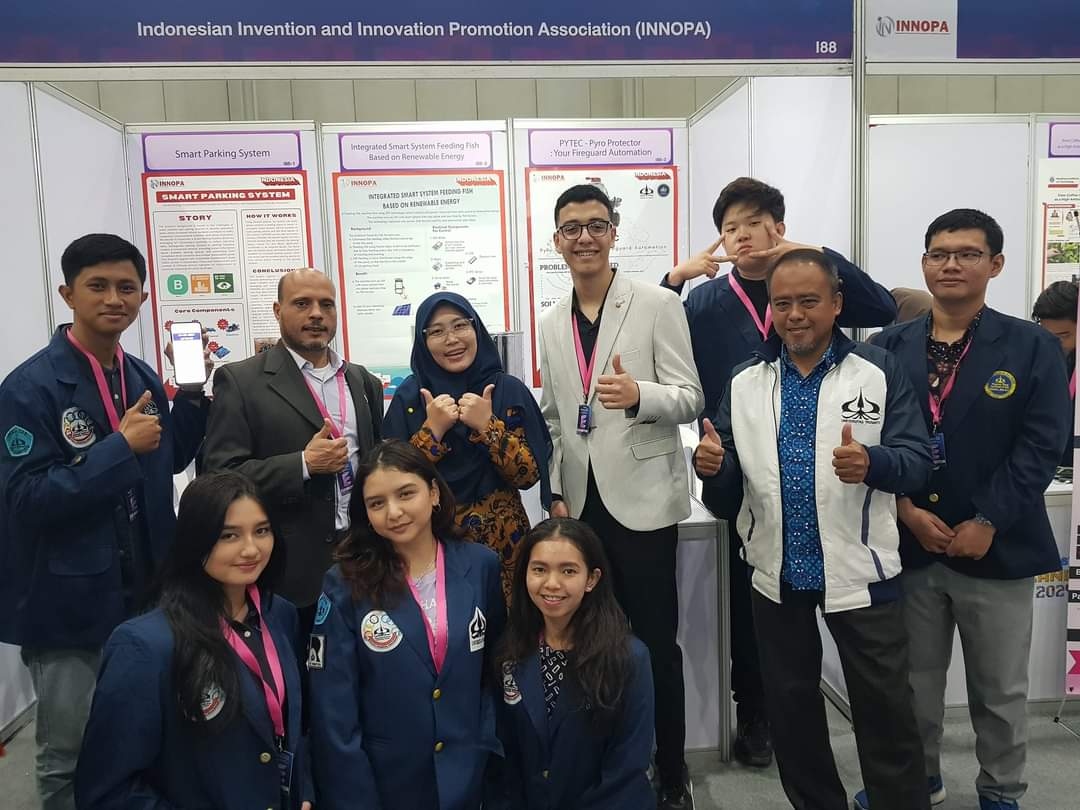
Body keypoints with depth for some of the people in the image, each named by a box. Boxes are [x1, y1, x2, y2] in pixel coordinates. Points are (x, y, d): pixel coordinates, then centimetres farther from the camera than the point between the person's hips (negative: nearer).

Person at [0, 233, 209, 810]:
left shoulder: (144, 378, 4)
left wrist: (193, 396, -1)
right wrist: (121, 446, -25)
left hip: (145, 594, 6)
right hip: (69, 603, -5)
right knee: (70, 756, 11)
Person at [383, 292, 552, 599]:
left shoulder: (509, 389, -4)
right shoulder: (409, 395, -2)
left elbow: (529, 475, -7)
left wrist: (488, 426, -17)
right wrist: (433, 430, -16)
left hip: (501, 534, 0)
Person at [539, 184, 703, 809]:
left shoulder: (658, 305, -4)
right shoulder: (552, 324, 11)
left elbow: (691, 399, -8)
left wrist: (639, 394, -28)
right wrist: (557, 492, 8)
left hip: (642, 499, -4)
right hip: (581, 503, 5)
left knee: (656, 640, 5)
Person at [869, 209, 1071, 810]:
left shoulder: (1034, 347, -2)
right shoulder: (891, 348, 3)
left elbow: (1042, 446, -9)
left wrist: (986, 524, -15)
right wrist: (908, 512, -11)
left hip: (997, 549, -1)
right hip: (910, 544, 2)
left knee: (1001, 690, 14)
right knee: (914, 681, 16)